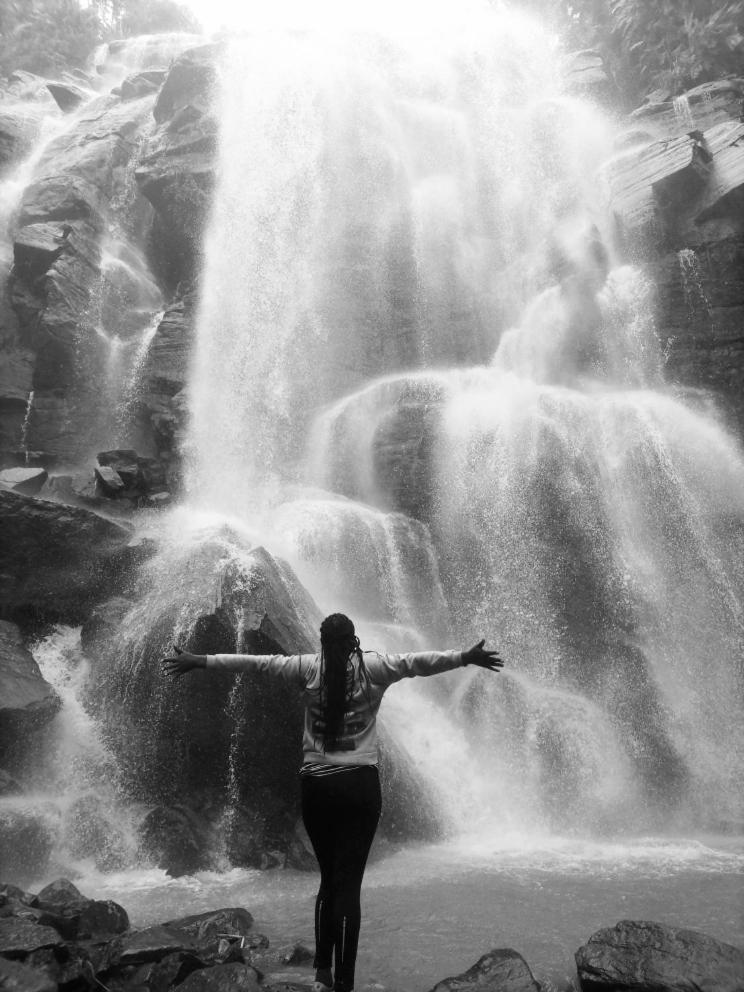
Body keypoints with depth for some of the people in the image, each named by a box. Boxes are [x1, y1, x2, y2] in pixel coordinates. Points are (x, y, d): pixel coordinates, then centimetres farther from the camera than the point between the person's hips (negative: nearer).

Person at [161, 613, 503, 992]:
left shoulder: (307, 668, 0)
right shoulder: (373, 668, -4)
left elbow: (255, 661, 2)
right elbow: (418, 661, -11)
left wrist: (200, 661, 8)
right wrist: (467, 658, -12)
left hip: (316, 786, 2)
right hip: (359, 785, -2)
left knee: (329, 879, 20)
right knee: (348, 884, 5)